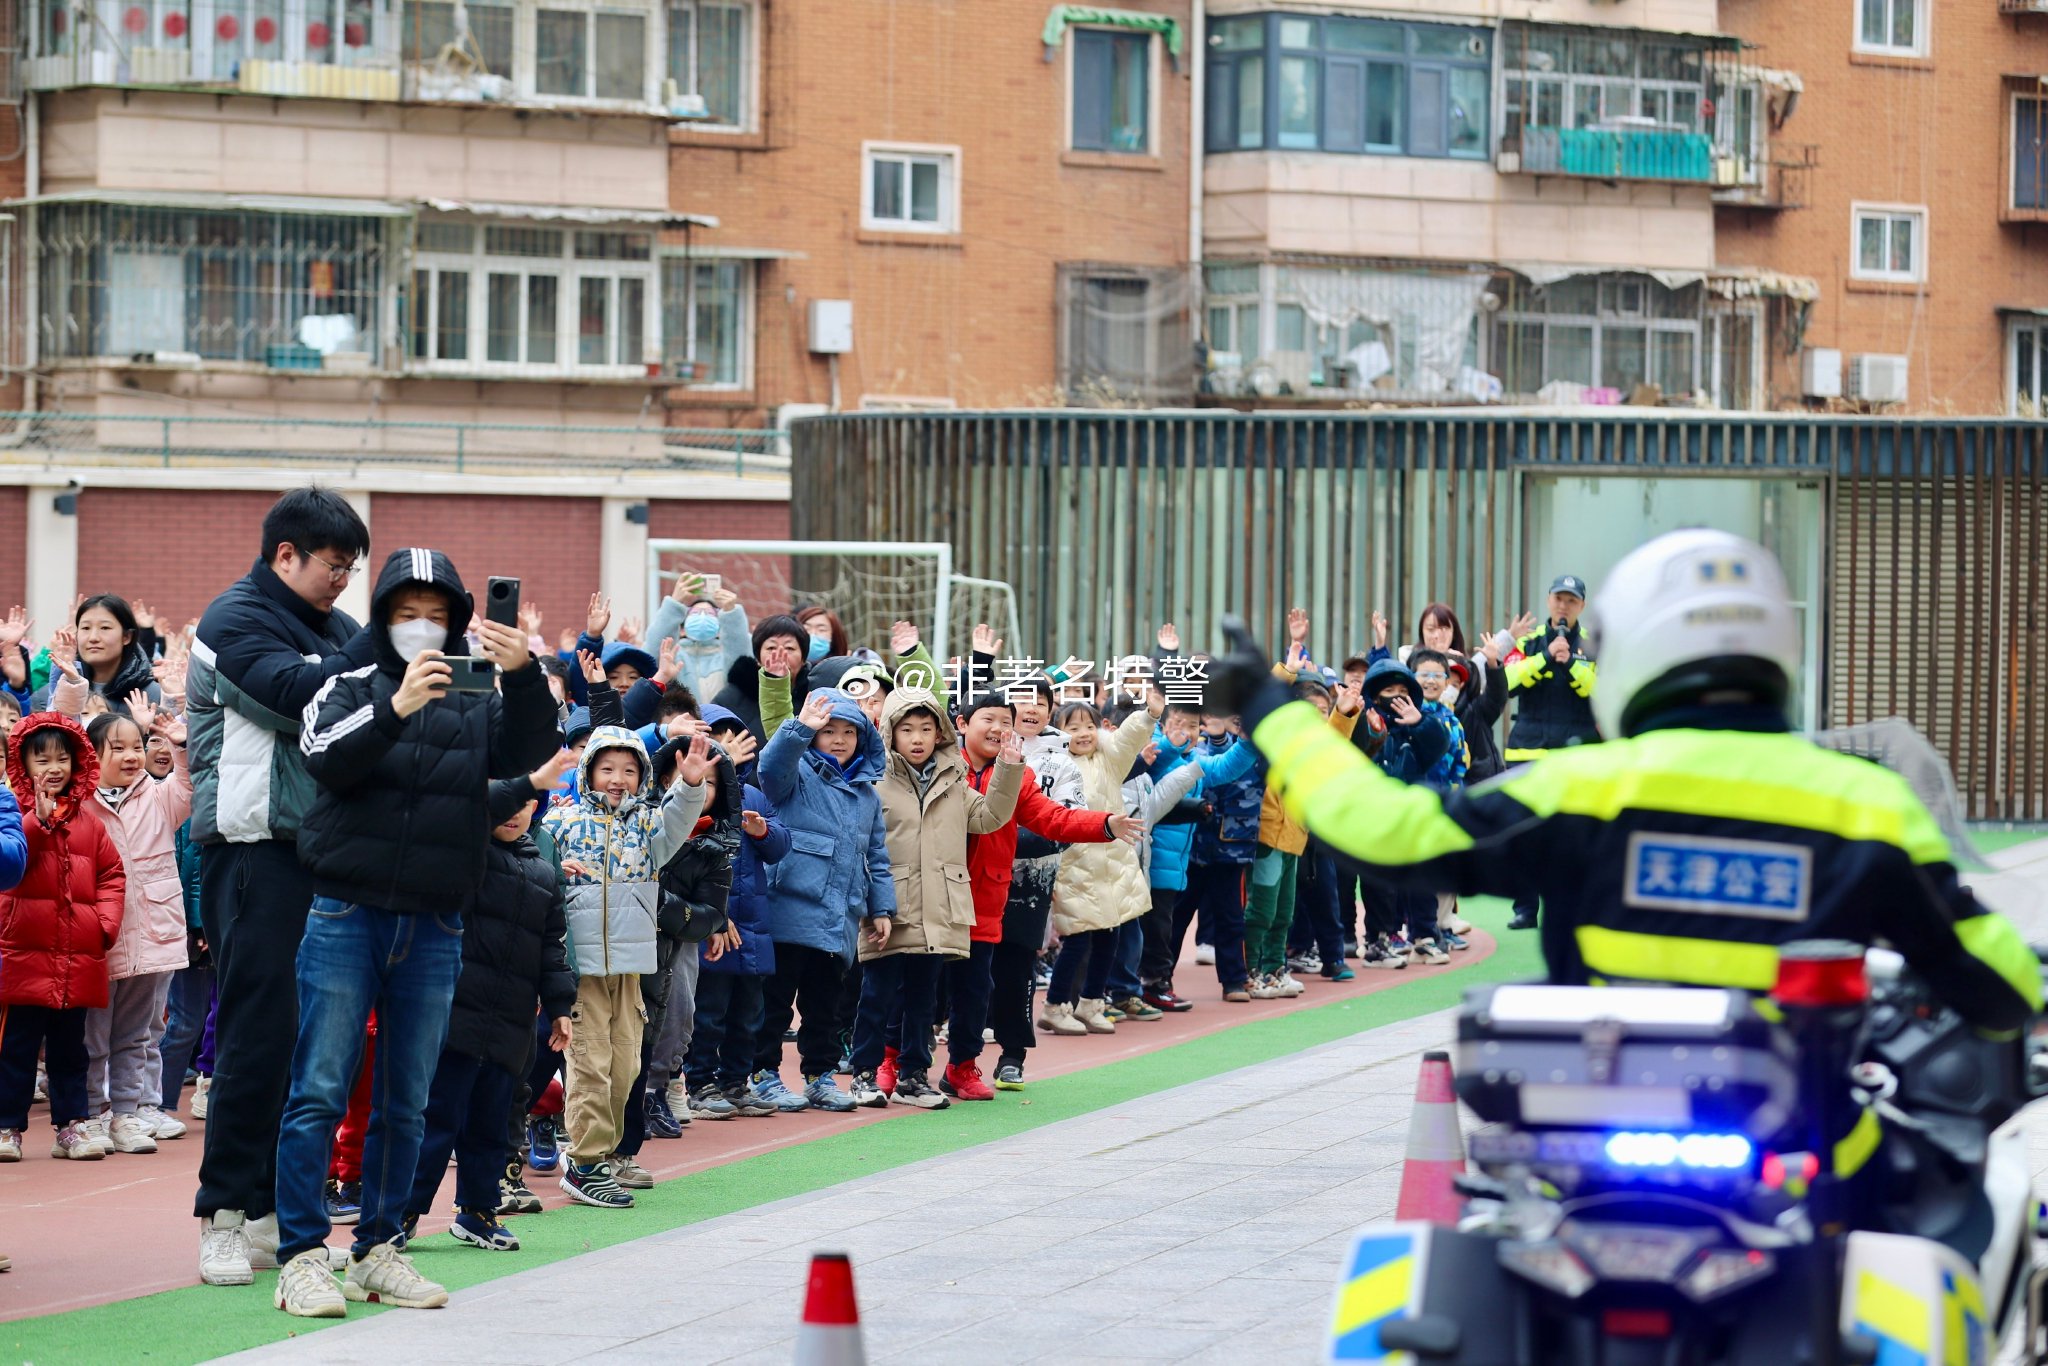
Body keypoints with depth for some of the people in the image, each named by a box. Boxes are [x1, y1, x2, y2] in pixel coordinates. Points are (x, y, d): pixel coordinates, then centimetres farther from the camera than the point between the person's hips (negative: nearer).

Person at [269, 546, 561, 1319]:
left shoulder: (477, 704, 10)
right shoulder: (352, 689, 5)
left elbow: (528, 750, -9)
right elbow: (323, 756, -14)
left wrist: (522, 675, -27)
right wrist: (395, 711, -30)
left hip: (433, 929, 3)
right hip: (346, 914, -3)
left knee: (406, 1103, 8)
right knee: (319, 1092, -7)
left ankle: (377, 1252, 16)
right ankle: (301, 1256, -6)